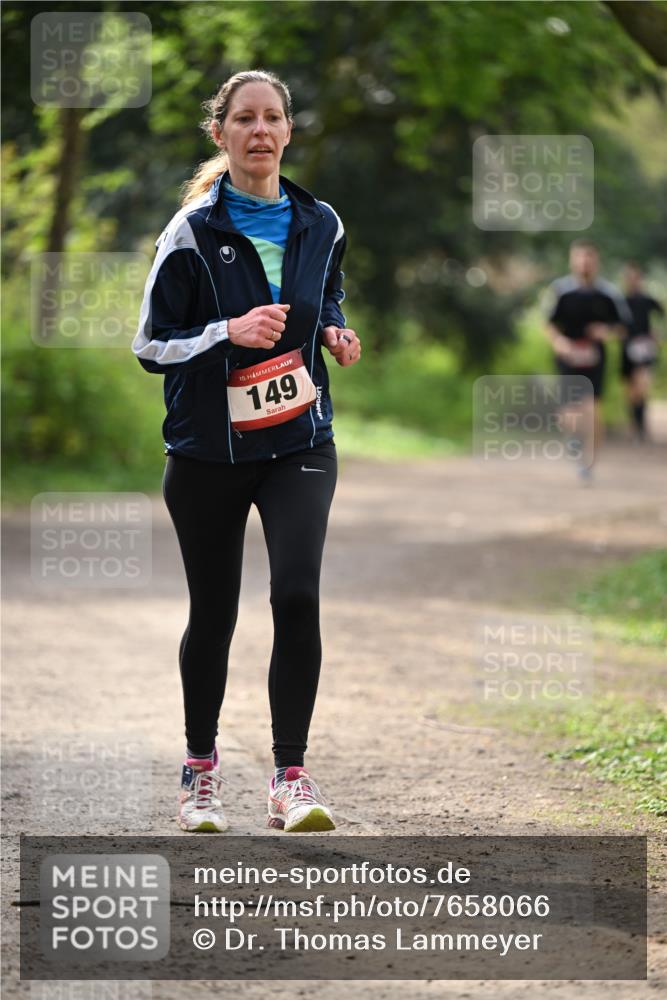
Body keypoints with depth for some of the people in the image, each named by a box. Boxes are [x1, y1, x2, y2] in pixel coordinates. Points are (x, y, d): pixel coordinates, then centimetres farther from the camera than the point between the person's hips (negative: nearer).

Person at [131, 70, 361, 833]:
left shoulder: (320, 225, 5)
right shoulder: (192, 232, -6)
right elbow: (150, 346, -5)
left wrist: (335, 334, 4)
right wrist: (230, 332, -20)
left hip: (299, 443, 2)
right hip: (208, 449, -1)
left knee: (297, 595, -16)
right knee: (213, 613, 8)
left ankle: (291, 777, -8)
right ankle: (200, 769, 28)